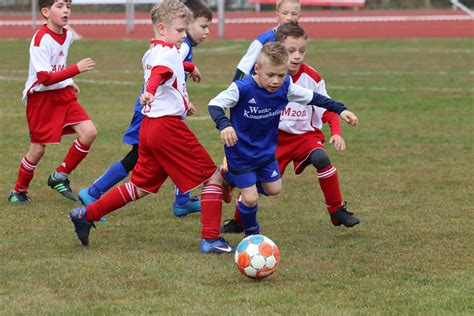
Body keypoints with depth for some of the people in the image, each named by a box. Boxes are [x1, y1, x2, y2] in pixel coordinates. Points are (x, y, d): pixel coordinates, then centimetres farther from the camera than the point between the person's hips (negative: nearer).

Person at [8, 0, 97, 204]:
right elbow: (45, 78, -28)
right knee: (38, 148, -1)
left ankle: (60, 177, 5)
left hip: (63, 95, 7)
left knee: (89, 132, -11)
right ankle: (19, 191, 23)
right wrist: (76, 69, -32)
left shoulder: (67, 36, 4)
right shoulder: (41, 39, -21)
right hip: (40, 97, -7)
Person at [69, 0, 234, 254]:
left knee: (140, 187, 18)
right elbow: (159, 73, -33)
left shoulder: (151, 54, 19)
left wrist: (188, 67, 64)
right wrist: (150, 91, -55)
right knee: (213, 176, -2)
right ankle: (210, 239, -5)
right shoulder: (168, 53, -10)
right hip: (169, 126, -9)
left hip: (149, 126, 9)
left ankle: (86, 215, 17)